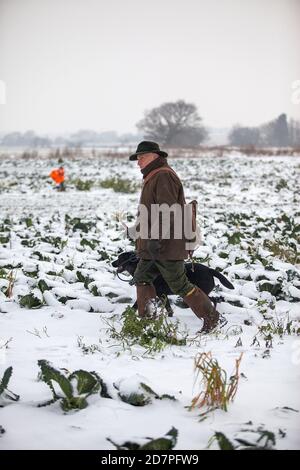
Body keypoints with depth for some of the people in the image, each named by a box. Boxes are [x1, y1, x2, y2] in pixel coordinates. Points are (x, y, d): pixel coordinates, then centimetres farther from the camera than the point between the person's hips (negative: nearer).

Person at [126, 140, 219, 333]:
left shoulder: (164, 176, -15)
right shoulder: (152, 177, 20)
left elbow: (167, 210, -25)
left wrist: (156, 238, -29)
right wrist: (135, 230, 32)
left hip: (167, 244, -11)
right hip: (153, 245, 11)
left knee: (179, 285, -5)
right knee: (142, 278, 11)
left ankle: (210, 315, 4)